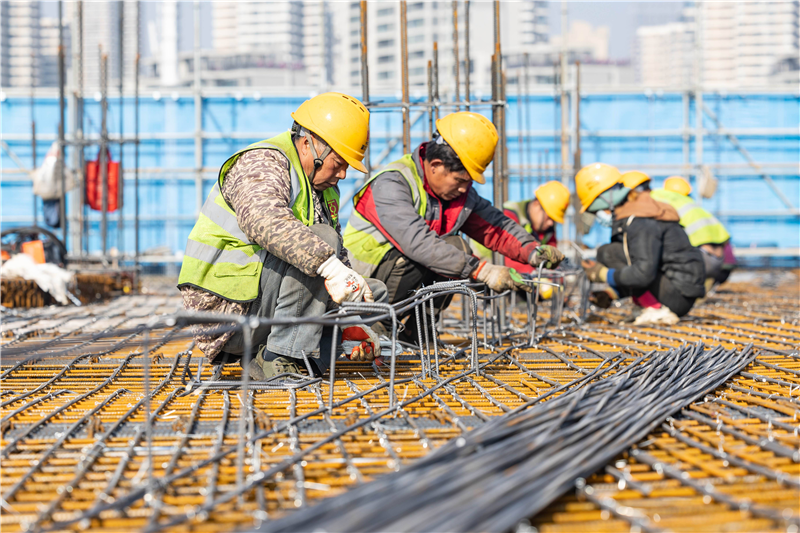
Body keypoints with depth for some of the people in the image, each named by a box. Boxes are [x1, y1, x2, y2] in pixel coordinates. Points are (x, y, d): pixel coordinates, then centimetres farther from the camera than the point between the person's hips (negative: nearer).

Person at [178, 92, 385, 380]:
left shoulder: (324, 190, 17)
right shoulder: (262, 163, -13)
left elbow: (339, 261, 20)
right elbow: (265, 219, -36)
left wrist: (354, 324, 6)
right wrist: (329, 266, -47)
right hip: (223, 305, -10)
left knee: (372, 291, 10)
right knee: (320, 239, -25)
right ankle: (282, 359, -23)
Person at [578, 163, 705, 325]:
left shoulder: (640, 223, -18)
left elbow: (644, 273, -28)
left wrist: (603, 274, -17)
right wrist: (611, 293, 14)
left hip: (679, 296, -10)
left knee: (608, 252, -15)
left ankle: (657, 310, -14)